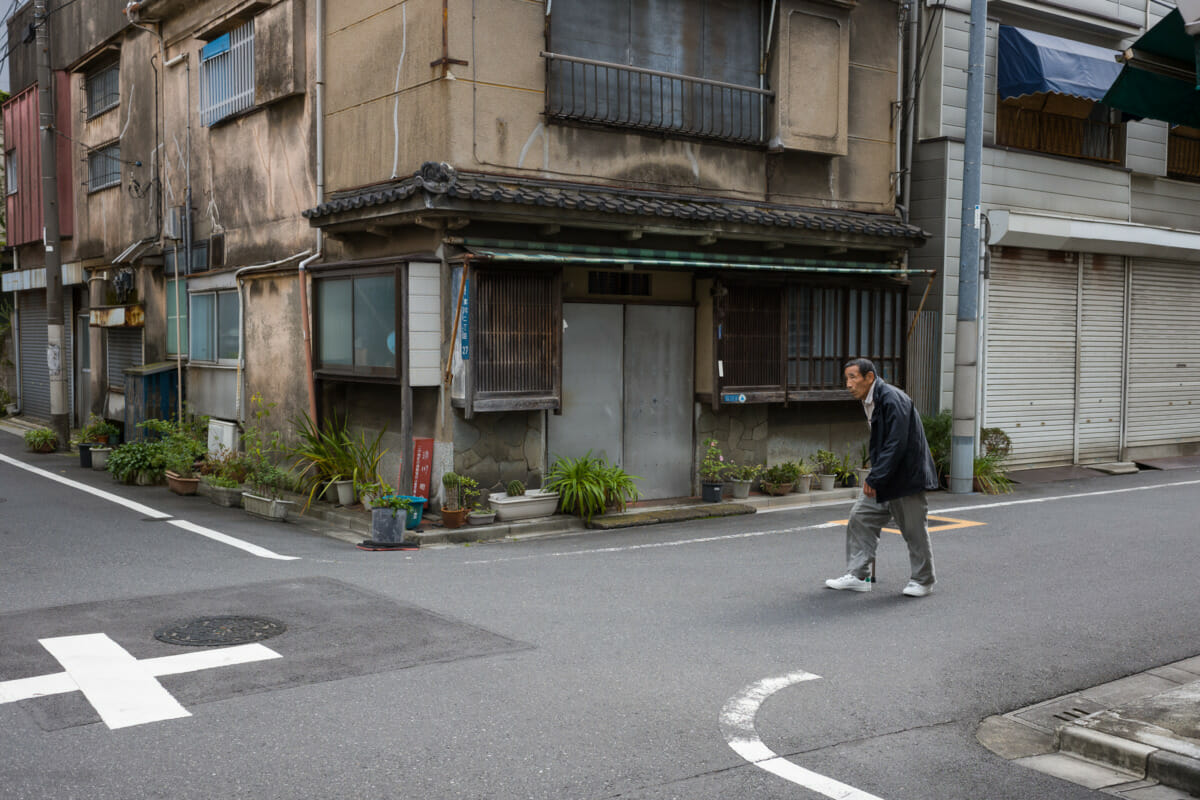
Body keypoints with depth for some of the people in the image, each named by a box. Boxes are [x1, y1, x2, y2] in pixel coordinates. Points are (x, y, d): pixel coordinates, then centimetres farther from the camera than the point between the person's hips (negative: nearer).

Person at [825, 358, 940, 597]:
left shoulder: (892, 400, -22)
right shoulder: (869, 401, 8)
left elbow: (896, 445, -26)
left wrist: (875, 479, -23)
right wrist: (873, 476, 9)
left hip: (906, 475, -9)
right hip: (882, 478, 9)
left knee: (914, 530, 4)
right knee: (860, 518, 6)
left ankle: (923, 581, 20)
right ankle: (858, 576, 14)